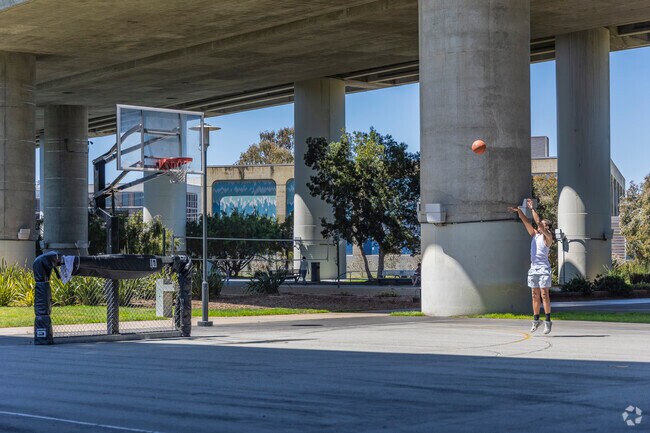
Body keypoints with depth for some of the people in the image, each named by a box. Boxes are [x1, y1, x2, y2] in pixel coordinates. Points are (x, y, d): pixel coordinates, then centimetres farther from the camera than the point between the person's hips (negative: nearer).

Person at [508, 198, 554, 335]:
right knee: (535, 295, 8)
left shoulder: (548, 237, -3)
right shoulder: (534, 234, 16)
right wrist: (519, 211, -1)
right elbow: (526, 221, 11)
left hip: (543, 268, -7)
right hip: (533, 267, 7)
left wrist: (532, 208, -15)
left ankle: (548, 321, -8)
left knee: (544, 294, -9)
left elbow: (538, 221, -14)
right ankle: (536, 320, 13)